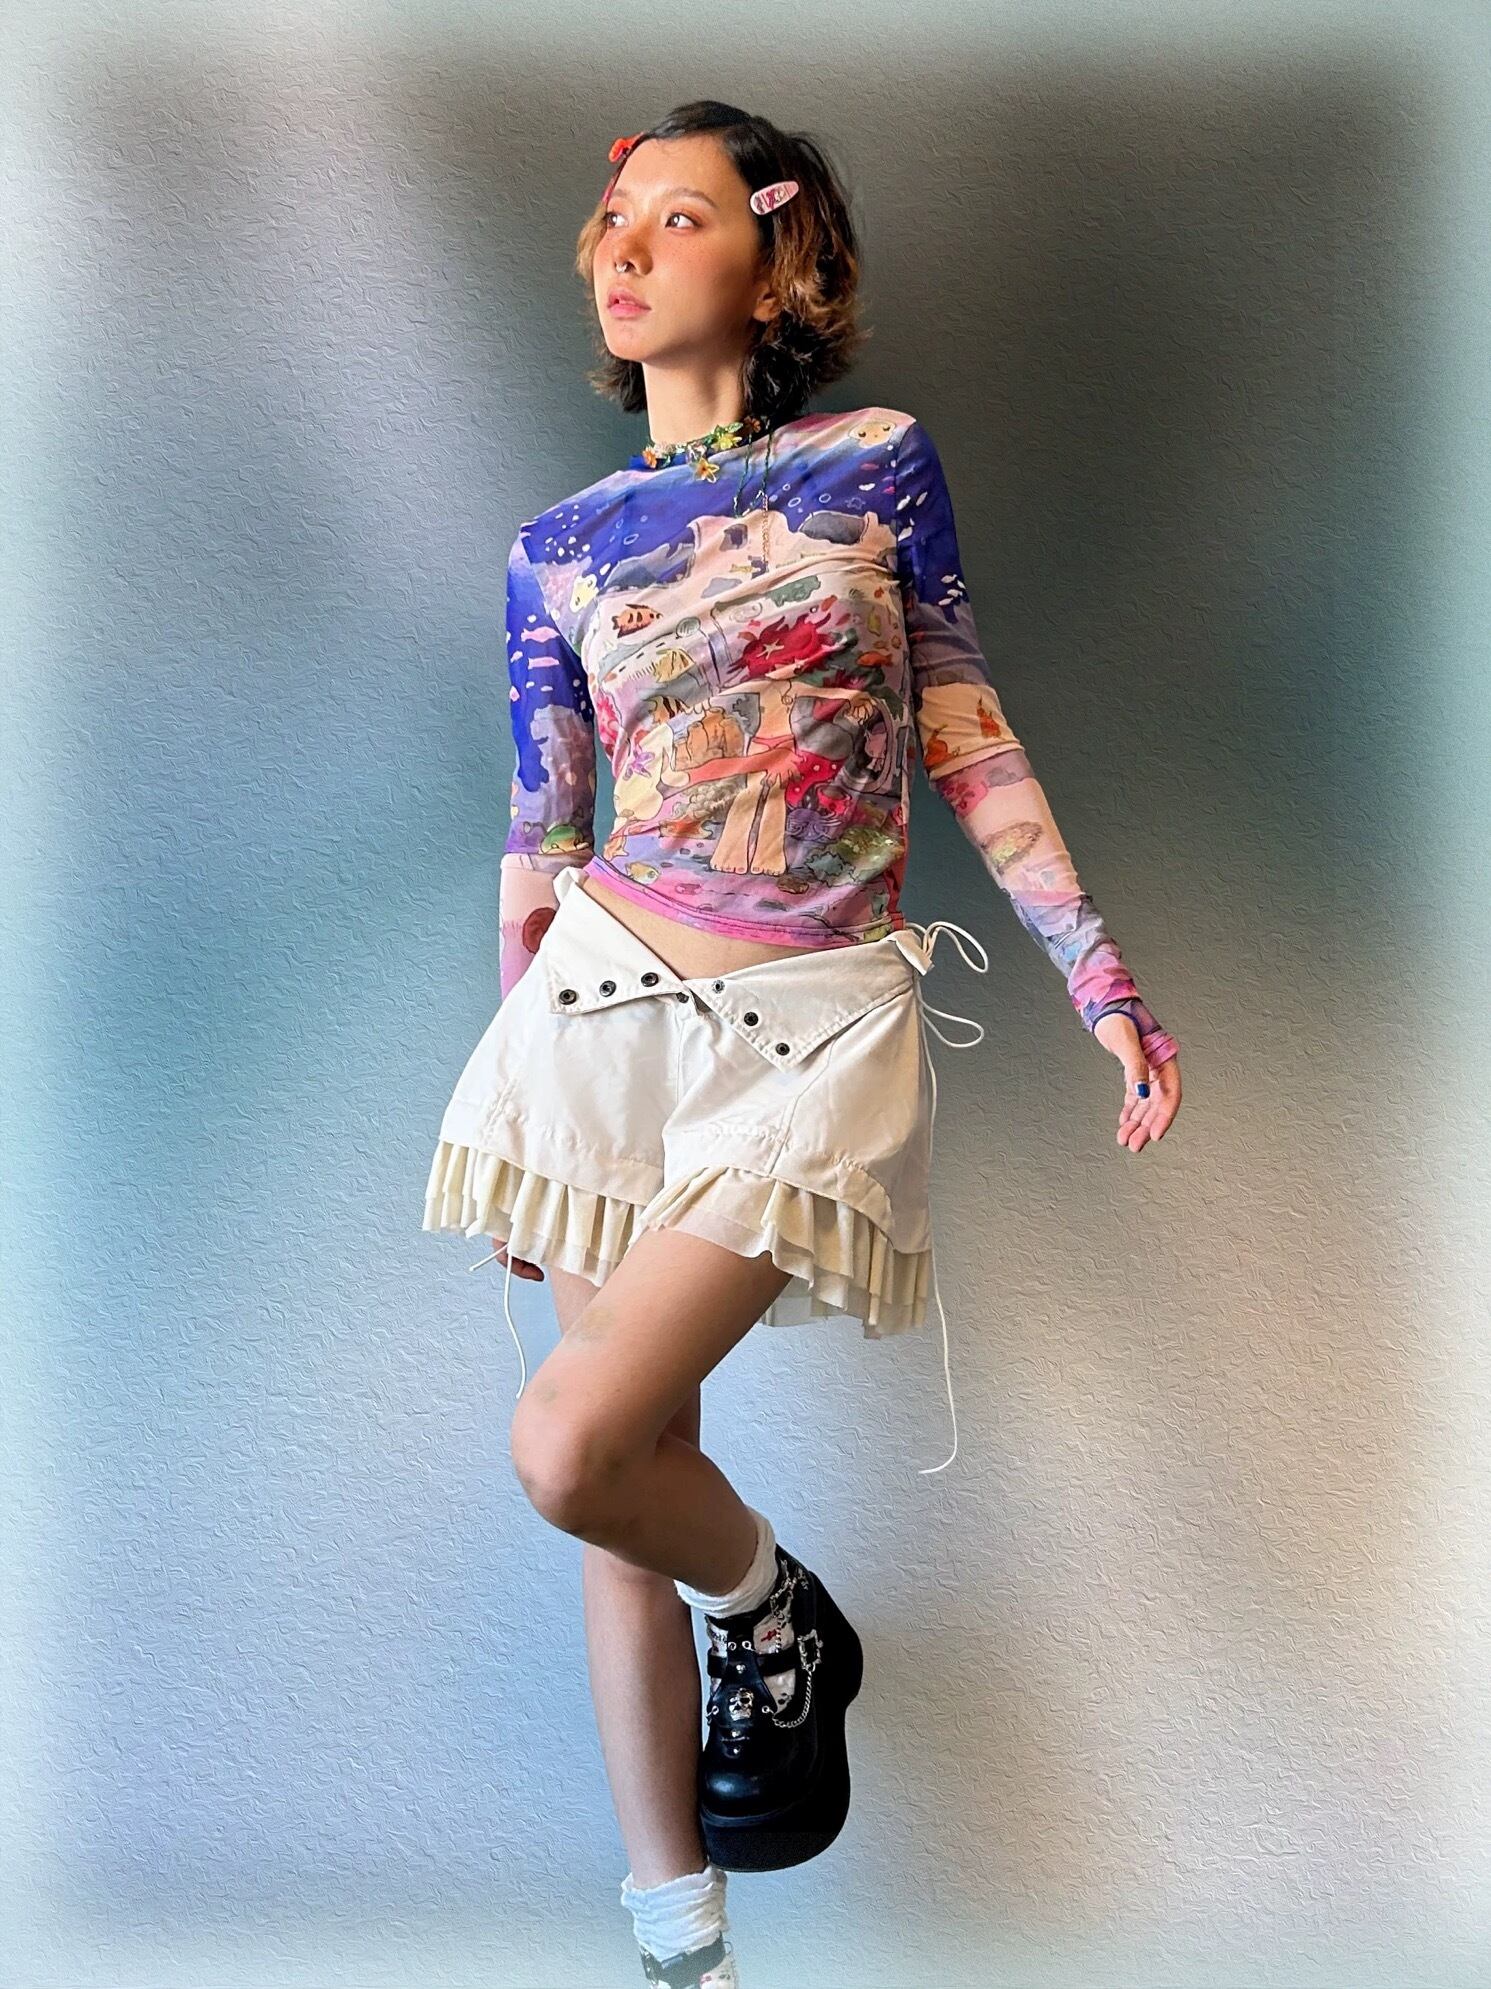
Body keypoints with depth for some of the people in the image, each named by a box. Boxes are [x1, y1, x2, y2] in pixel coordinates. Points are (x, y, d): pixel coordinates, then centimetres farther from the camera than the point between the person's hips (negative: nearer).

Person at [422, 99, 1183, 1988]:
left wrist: (1104, 979, 1)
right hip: (606, 1007, 3)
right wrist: (514, 1092, 14)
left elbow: (970, 738, 4)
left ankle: (771, 1608, 18)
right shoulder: (560, 544, 7)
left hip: (819, 1021, -3)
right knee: (637, 1478, 7)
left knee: (574, 1443, -17)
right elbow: (539, 834, 11)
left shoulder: (880, 463, 2)